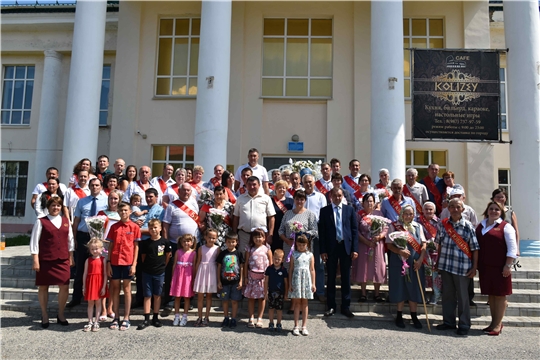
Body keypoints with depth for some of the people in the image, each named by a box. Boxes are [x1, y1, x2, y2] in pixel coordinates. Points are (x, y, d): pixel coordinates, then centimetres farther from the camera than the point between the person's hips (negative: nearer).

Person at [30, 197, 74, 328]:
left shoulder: (66, 221, 9)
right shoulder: (41, 222, -2)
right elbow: (34, 241, -2)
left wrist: (70, 257, 11)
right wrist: (35, 260, -6)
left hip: (62, 260, 3)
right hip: (45, 260, -2)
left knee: (65, 287, 0)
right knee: (43, 287, 8)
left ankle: (60, 314, 18)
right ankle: (44, 316, 24)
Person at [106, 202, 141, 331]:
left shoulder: (134, 227, 0)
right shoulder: (114, 227, 6)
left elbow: (136, 246, 0)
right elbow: (111, 245, 8)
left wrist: (134, 264, -6)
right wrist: (108, 262, 2)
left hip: (127, 262, -2)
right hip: (115, 261, 2)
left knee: (126, 288, 5)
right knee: (115, 288, 9)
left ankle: (126, 319, 12)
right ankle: (116, 318, 18)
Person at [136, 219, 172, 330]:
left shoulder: (165, 242, -4)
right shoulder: (145, 243, -1)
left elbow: (168, 256, 5)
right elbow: (143, 257, 7)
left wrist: (162, 266, 6)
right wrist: (147, 266, 4)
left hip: (159, 273, 0)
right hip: (147, 272, 1)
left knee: (157, 295, 10)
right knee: (147, 295, 3)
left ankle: (155, 318, 20)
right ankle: (146, 319, 9)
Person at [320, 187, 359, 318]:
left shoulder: (349, 209, 5)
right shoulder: (324, 210, 2)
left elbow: (355, 230, 3)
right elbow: (321, 231, 0)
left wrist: (355, 249, -3)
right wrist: (322, 250, -6)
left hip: (346, 246, 1)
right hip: (331, 247, -1)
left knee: (346, 277, 8)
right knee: (331, 277, 8)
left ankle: (345, 307, 19)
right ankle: (331, 306, 18)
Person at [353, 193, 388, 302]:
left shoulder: (379, 213, 7)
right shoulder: (358, 215, 1)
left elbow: (386, 228, 3)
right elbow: (356, 231, -5)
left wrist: (379, 236, -16)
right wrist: (366, 241, -14)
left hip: (377, 245, 1)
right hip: (363, 245, -1)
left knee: (377, 268, 4)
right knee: (363, 268, 3)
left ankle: (377, 293, 16)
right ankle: (363, 293, 14)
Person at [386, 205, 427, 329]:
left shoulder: (418, 226, 8)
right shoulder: (393, 226, 0)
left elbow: (423, 244, 5)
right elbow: (389, 244, -5)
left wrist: (420, 259, -7)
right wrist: (400, 251, -22)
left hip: (415, 263, 2)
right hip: (398, 262, -2)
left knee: (414, 289, 6)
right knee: (400, 288, 5)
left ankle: (414, 316, 20)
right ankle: (399, 316, 19)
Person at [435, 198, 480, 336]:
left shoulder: (468, 226, -5)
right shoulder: (443, 224, 5)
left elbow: (475, 248, -4)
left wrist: (474, 267, -6)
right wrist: (437, 262, 13)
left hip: (462, 267, -4)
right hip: (445, 266, 4)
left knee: (462, 297, 6)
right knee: (447, 295, 13)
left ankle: (464, 325, 18)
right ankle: (448, 322, 25)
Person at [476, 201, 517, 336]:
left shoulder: (505, 227, -4)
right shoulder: (481, 226, 12)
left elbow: (512, 248, -8)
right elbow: (476, 245, 16)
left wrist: (508, 265, -13)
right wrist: (476, 264, 12)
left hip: (499, 267, -5)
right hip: (485, 266, 5)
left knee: (500, 294, 2)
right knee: (490, 294, 12)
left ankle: (498, 324, 11)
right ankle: (494, 322, 23)